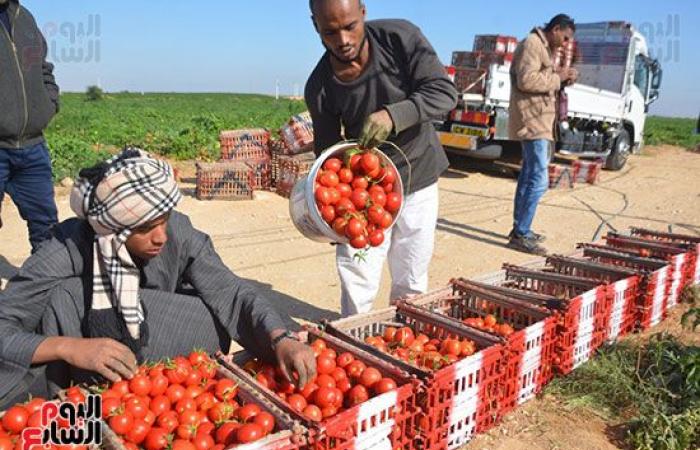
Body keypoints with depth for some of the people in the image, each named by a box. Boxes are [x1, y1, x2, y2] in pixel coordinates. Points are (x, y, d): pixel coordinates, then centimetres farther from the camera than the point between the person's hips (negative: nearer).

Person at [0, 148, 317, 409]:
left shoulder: (178, 233, -19)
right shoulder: (68, 250, -24)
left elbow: (233, 294, -21)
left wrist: (281, 339, -37)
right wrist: (68, 347, -40)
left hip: (158, 364, 2)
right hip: (76, 382, -2)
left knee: (210, 319, -24)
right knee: (66, 296, -28)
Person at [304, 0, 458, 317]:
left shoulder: (401, 38, -15)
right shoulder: (320, 87, -12)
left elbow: (444, 92, -18)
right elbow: (326, 149, -2)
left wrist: (393, 115, -35)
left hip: (417, 180, 1)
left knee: (411, 282, 10)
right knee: (356, 280, -2)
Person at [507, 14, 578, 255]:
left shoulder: (543, 47, 22)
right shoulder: (532, 44, -10)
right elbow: (527, 80, -23)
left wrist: (560, 80, 7)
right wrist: (557, 77, -13)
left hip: (537, 121, 11)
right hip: (532, 122, -11)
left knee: (528, 177, 12)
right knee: (539, 179, -13)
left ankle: (520, 230, 19)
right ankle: (520, 235, -10)